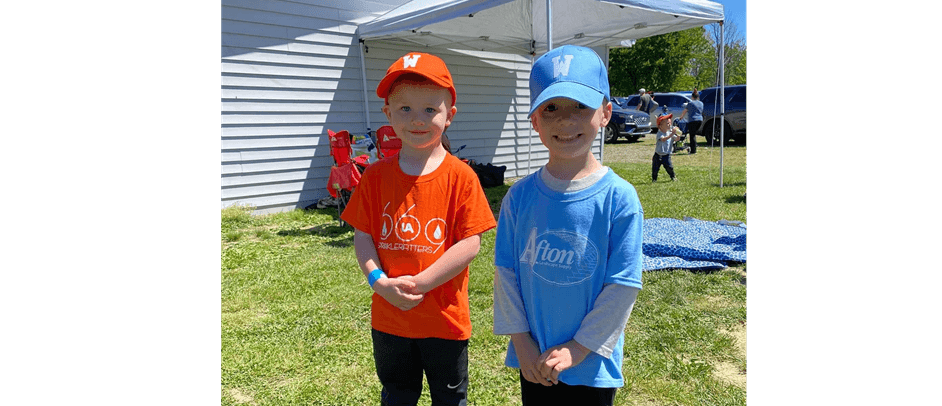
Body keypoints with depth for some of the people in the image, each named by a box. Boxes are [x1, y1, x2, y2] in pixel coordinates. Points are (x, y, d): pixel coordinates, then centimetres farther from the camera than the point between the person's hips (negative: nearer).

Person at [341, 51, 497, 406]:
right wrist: (380, 282, -16)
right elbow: (362, 235, -1)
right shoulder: (377, 175, -2)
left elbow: (470, 243, -15)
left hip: (445, 316, -2)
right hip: (388, 315, 3)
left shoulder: (460, 176, -12)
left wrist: (419, 283, -20)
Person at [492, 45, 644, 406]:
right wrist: (522, 342, -6)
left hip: (591, 365, -2)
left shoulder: (620, 198, -15)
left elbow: (622, 286, -13)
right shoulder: (520, 196, -7)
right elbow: (506, 272, -3)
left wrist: (578, 348, -12)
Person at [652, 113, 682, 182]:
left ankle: (673, 177, 21)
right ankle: (654, 179, 20)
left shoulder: (670, 132, 1)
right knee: (655, 168, 2)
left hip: (666, 155, 3)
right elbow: (663, 139, -35)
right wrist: (671, 134, -43)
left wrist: (678, 134, -22)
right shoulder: (659, 133, -16)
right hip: (658, 155, -3)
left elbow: (676, 139, -2)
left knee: (669, 167, -1)